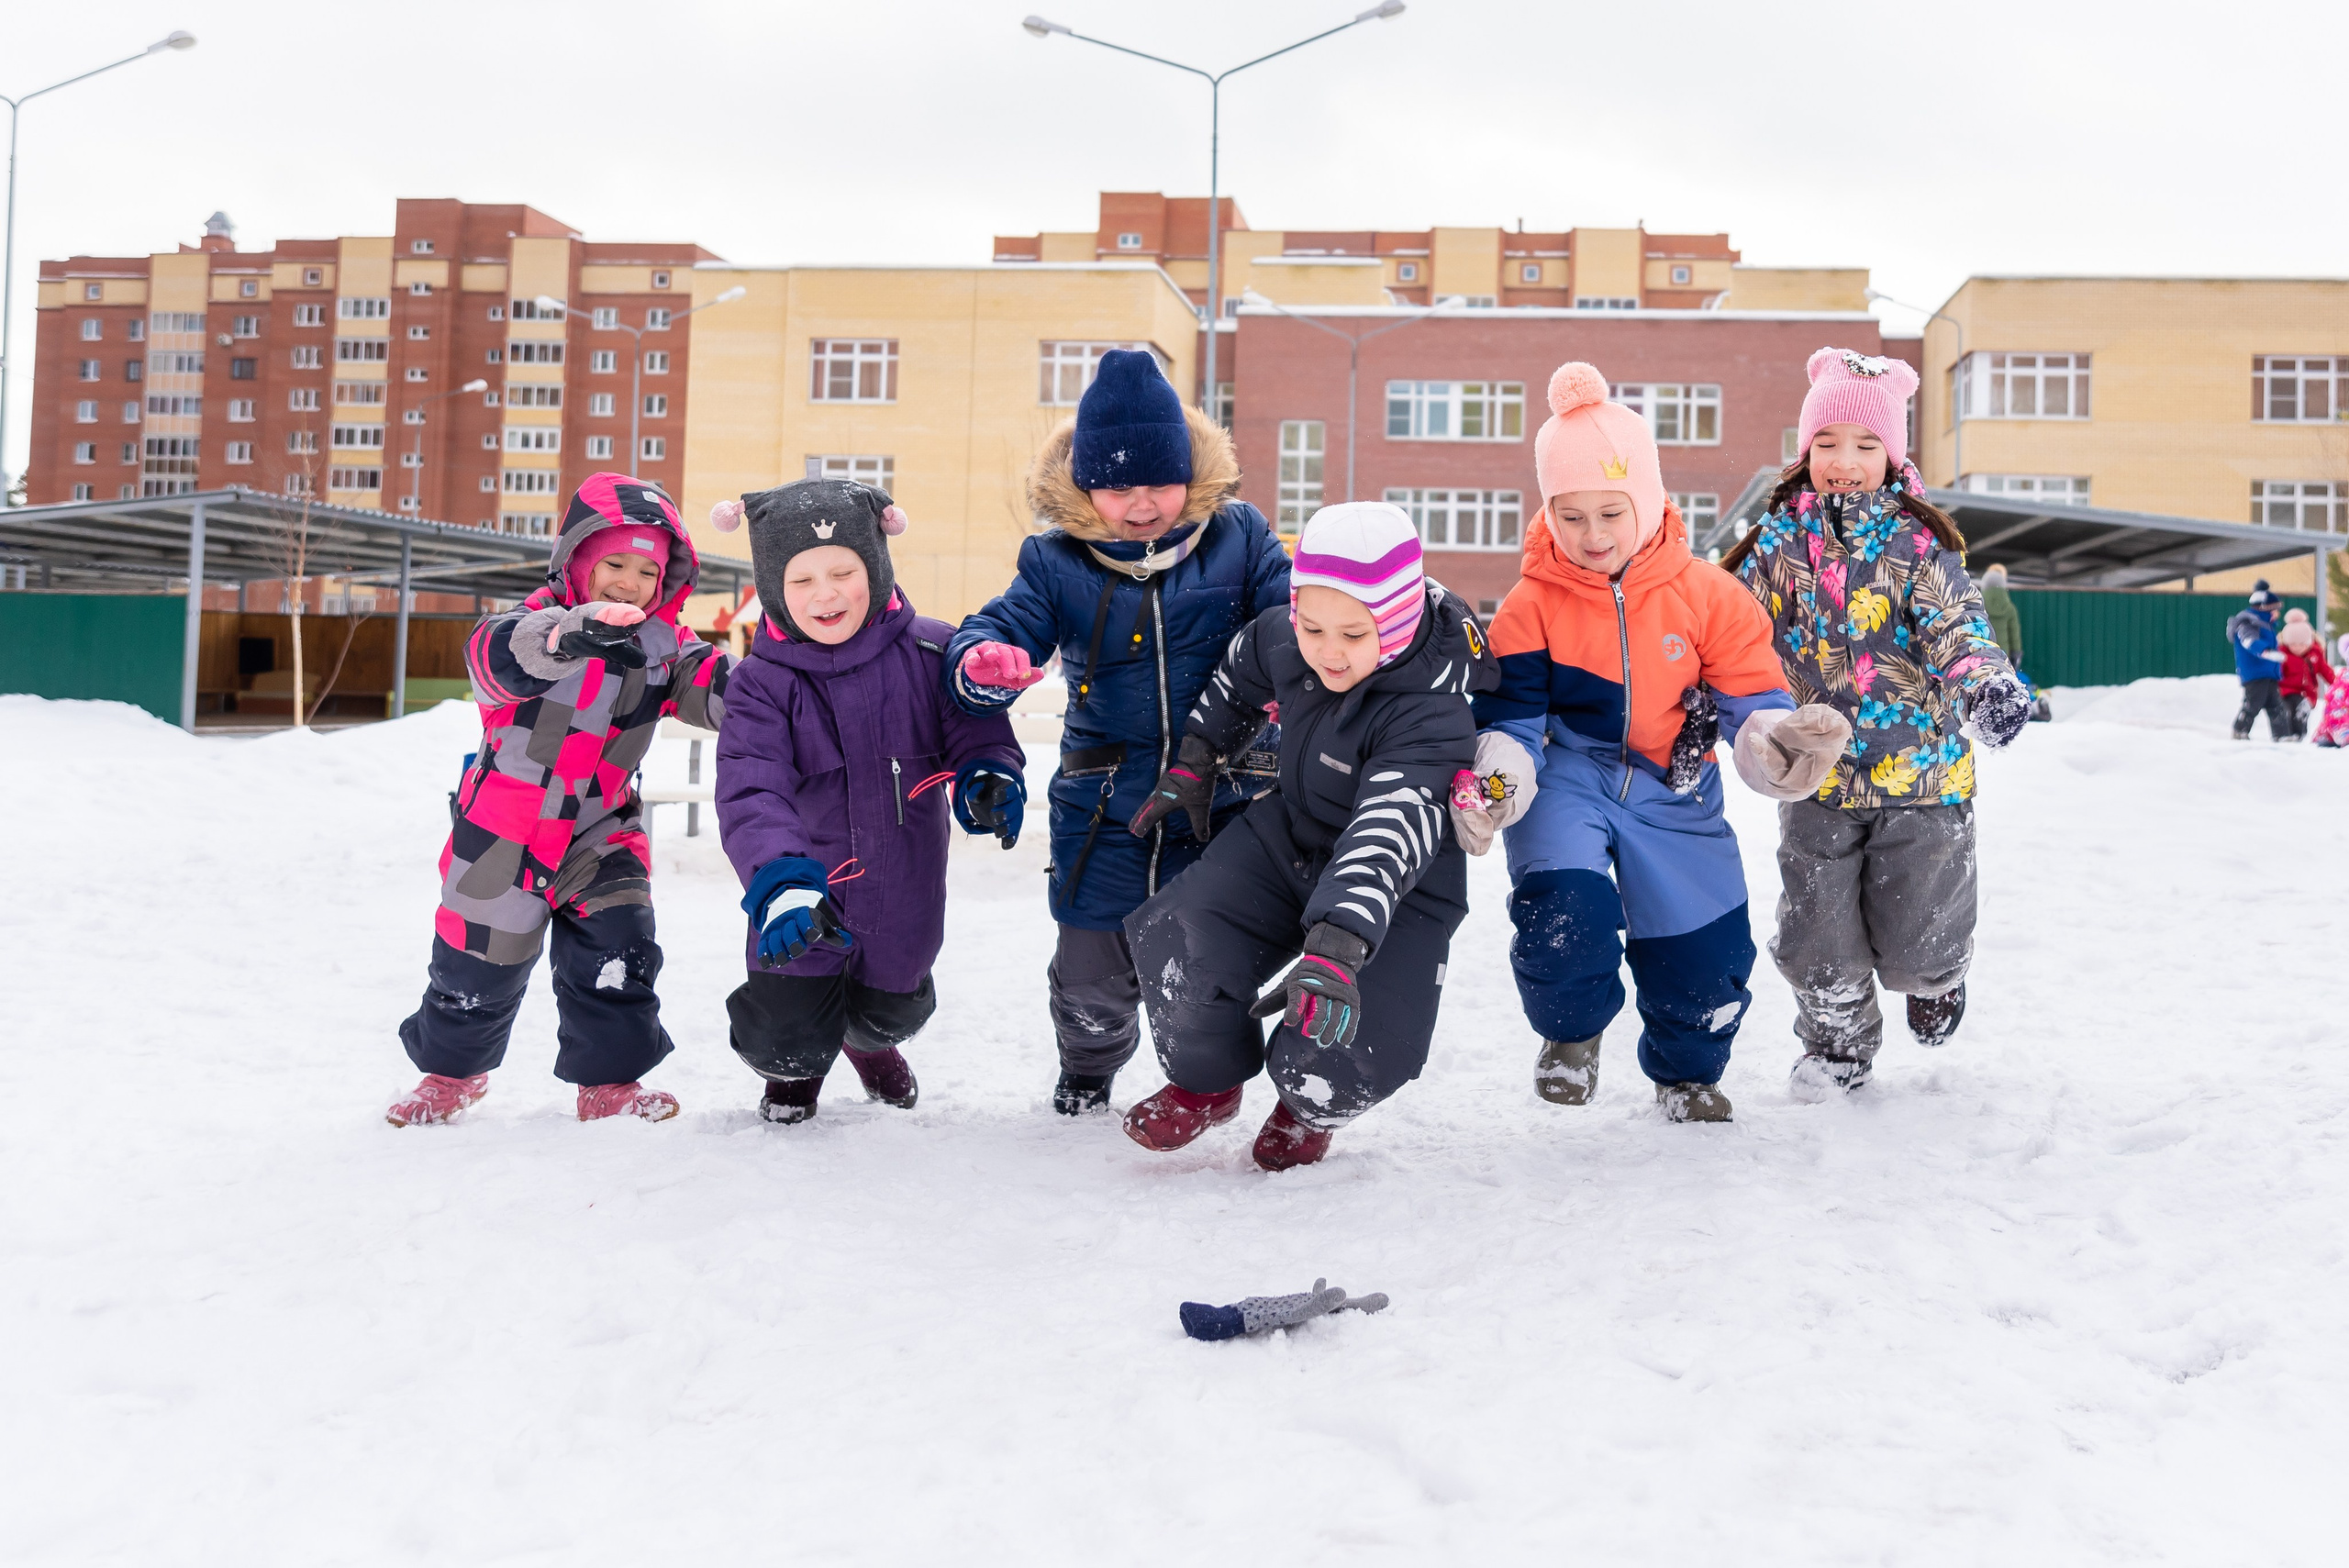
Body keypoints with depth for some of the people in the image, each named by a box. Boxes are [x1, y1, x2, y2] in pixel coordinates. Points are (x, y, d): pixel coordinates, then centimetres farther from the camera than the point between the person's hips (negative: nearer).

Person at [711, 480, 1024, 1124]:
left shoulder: (930, 652, -11)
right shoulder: (763, 683, -16)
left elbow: (977, 728, -4)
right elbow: (750, 792, -26)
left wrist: (990, 776, -29)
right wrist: (781, 883, -43)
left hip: (903, 894, 2)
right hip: (806, 895, -1)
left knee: (889, 1013, 21)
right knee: (787, 1042, 0)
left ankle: (871, 1039, 63)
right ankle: (796, 1067, 41)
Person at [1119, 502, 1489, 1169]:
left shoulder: (1429, 714, -33)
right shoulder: (1280, 638, -14)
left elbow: (1386, 838, -46)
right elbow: (1237, 677, 12)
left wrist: (1333, 950, -57)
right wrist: (1194, 764, 13)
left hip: (1399, 888, -5)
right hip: (1287, 839, 5)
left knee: (1328, 1069, -21)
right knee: (1174, 943, -19)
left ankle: (1309, 1112, 21)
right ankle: (1207, 1081, 13)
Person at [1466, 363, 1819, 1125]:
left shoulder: (1706, 595, -4)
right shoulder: (1532, 604, -7)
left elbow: (1751, 698, -2)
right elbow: (1509, 715, -4)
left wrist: (1777, 743, -23)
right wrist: (1496, 781, -23)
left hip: (1674, 792, 2)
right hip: (1567, 781, -2)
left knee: (1706, 951, 4)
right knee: (1563, 913, -28)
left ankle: (1686, 1071, 38)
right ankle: (1572, 1030, 7)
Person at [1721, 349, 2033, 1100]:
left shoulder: (1918, 543, -6)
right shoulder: (1778, 542, -1)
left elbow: (1956, 624, -15)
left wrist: (1986, 680, -36)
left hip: (1919, 766, -1)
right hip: (1817, 778, 2)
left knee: (1916, 937, 8)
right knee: (1818, 935, 6)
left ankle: (1934, 976, 45)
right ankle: (1839, 1041, 33)